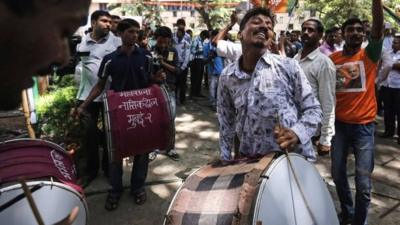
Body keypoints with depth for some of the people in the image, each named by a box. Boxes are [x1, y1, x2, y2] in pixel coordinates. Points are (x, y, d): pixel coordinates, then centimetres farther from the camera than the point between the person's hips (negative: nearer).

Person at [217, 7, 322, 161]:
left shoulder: (289, 67, -9)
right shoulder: (226, 76, -1)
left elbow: (313, 109, -4)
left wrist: (297, 133, -22)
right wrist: (225, 161, 8)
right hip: (250, 162, 2)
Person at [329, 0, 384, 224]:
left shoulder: (369, 55, -2)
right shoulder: (333, 59, 3)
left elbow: (379, 27, -20)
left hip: (364, 126, -2)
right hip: (339, 124, 3)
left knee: (364, 183, 0)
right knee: (338, 175, 14)